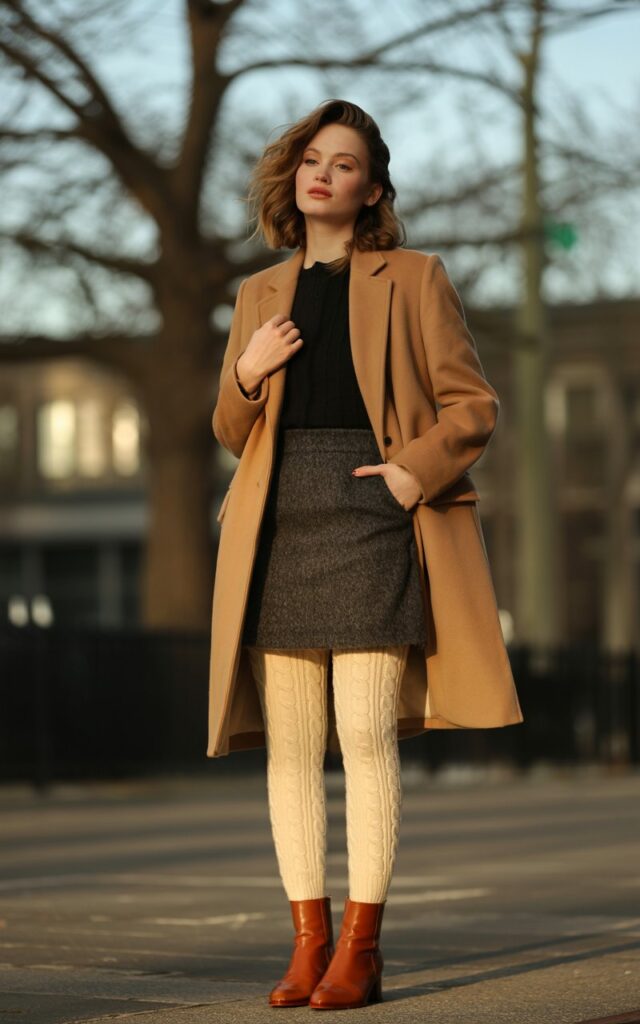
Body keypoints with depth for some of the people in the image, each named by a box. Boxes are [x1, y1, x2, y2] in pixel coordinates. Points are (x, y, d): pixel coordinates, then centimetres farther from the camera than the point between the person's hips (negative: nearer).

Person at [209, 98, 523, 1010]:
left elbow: (474, 404, 5)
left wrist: (421, 470, -11)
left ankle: (360, 946, -6)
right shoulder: (260, 294, 18)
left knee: (366, 736, -10)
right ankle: (308, 942, 5)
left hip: (367, 518, -4)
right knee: (289, 742, 0)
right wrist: (244, 375, 2)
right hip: (276, 526, 4)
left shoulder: (412, 278, 7)